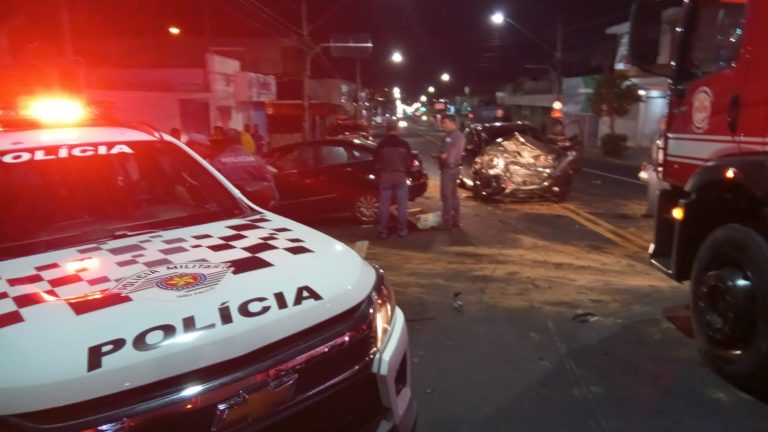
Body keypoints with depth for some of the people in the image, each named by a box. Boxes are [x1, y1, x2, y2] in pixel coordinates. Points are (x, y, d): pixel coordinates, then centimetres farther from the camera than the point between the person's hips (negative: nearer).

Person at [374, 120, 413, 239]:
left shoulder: (381, 144, -6)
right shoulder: (404, 144, -5)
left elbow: (376, 162, 0)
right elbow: (409, 162, 2)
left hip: (385, 176, 0)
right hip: (400, 176, 0)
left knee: (384, 205, 6)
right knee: (402, 204, 9)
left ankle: (383, 231, 9)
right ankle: (402, 230, 13)